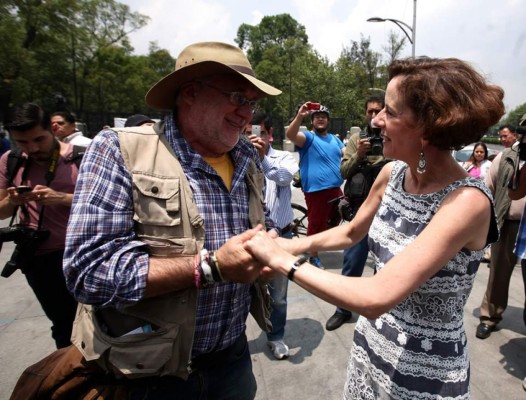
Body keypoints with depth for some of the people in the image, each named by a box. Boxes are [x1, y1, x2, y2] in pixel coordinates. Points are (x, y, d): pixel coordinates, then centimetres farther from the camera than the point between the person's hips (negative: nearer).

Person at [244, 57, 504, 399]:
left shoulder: (467, 201, -28)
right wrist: (289, 245, -4)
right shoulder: (392, 174, -8)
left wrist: (283, 260, -27)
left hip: (425, 371, -5)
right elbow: (351, 233, 8)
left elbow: (376, 298, -35)